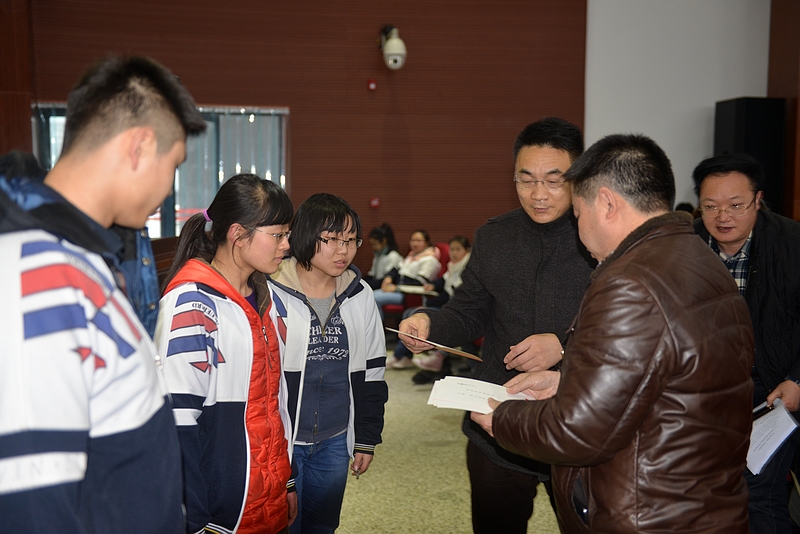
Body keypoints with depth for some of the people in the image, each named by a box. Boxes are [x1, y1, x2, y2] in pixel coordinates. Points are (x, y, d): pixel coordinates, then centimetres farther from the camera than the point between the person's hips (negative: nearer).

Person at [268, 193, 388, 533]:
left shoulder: (360, 296, 3)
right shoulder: (271, 295, -10)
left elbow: (372, 373, 11)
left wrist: (367, 440, 11)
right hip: (280, 442, -4)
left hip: (335, 442, 4)